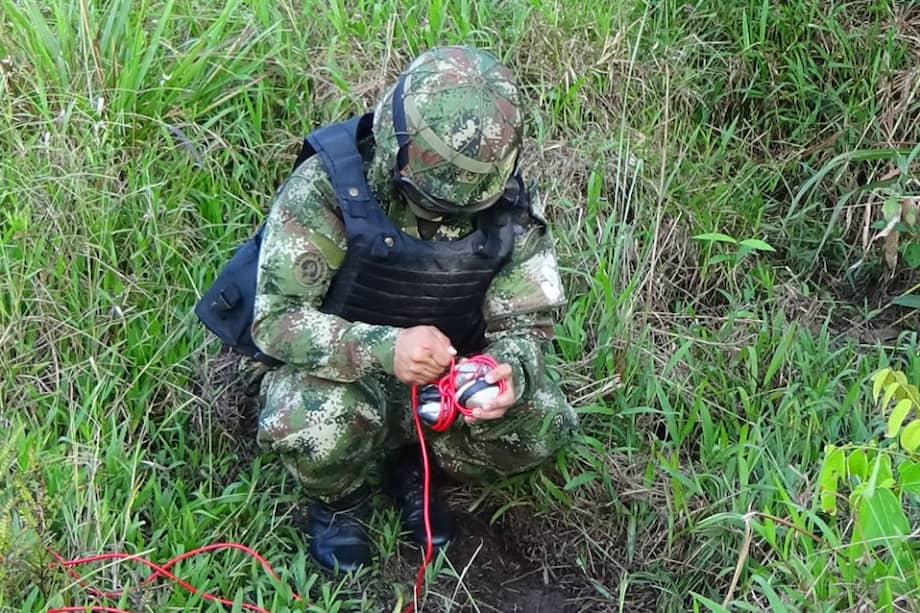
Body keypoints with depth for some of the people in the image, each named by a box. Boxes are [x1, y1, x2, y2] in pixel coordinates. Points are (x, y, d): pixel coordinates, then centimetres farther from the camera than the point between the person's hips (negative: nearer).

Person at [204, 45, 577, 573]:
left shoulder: (511, 204, -14)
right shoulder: (325, 187, -26)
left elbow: (526, 323, -7)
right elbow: (275, 318, -28)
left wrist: (509, 372, -34)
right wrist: (384, 349, -45)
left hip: (449, 374, 4)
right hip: (339, 372, -3)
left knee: (543, 428, -21)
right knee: (323, 426, -38)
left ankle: (410, 465, 10)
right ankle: (340, 501, 2)